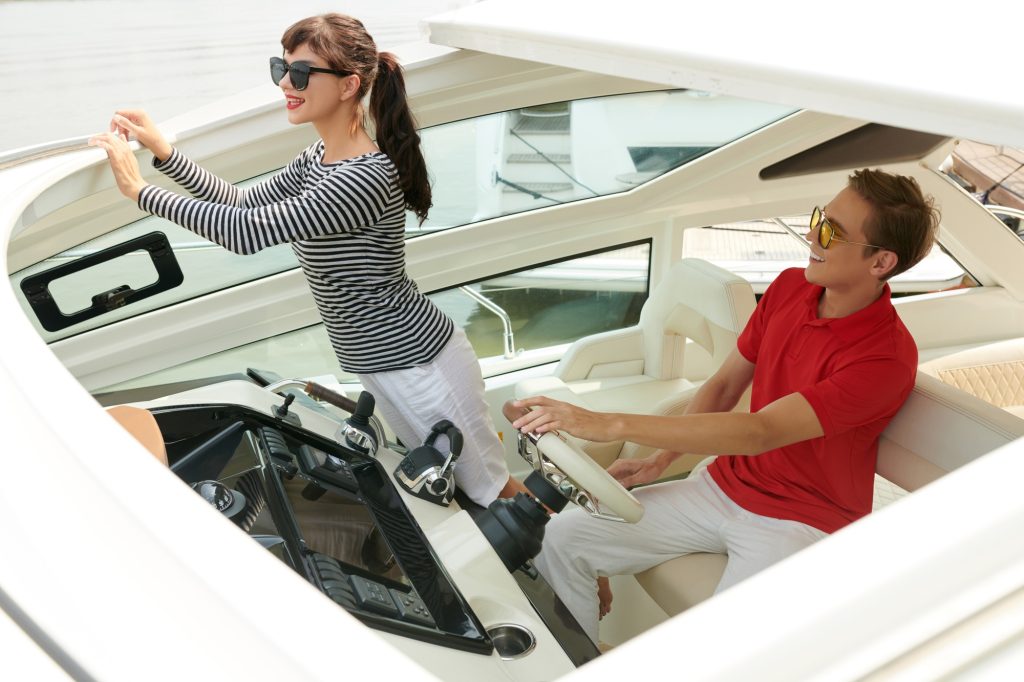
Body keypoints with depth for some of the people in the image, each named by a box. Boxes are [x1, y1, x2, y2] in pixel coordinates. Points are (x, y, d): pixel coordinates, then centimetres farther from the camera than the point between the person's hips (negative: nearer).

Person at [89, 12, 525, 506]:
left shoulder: (366, 178, -27)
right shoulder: (319, 158, 4)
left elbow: (247, 231, -29)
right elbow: (244, 204, 8)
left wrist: (140, 190, -20)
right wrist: (163, 152, -4)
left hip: (417, 366, -9)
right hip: (379, 366, 9)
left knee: (489, 488, 10)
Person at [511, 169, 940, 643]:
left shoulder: (887, 356, -23)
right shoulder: (790, 288, -1)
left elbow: (759, 433, -31)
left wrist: (610, 425, -35)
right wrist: (660, 458, -2)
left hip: (797, 525, -6)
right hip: (724, 485, 6)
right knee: (563, 537, -4)